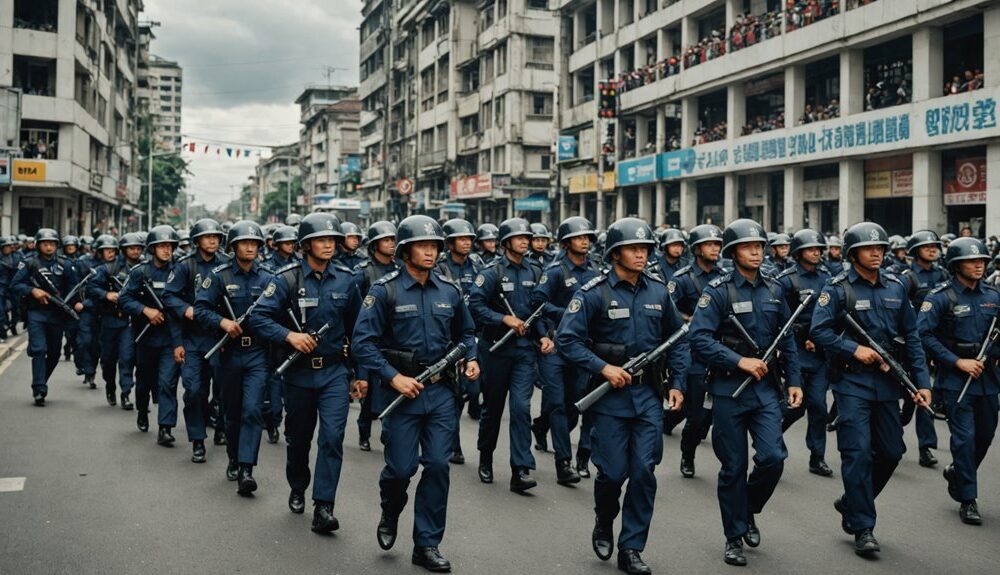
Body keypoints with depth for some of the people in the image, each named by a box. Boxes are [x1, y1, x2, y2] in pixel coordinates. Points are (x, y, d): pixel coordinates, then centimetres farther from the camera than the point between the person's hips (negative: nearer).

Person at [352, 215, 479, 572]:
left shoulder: (449, 290, 5)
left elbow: (466, 332, 19)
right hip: (400, 390, -3)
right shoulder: (385, 290, -8)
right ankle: (390, 514, 36)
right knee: (401, 467, 2)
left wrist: (470, 359, 0)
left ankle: (427, 545, 15)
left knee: (437, 466, 2)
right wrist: (394, 377, -19)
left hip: (441, 391, 3)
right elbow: (363, 341, -11)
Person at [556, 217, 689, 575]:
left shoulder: (658, 291, 5)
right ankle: (604, 523, 33)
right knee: (613, 472, 1)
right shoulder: (594, 293, -9)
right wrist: (603, 368, -18)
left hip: (649, 394, 4)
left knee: (644, 472, 2)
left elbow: (678, 339, 14)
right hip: (611, 395, -3)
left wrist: (677, 384, 5)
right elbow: (566, 340, -12)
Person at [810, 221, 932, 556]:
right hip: (851, 381, -5)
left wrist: (922, 381, 5)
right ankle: (863, 528, 2)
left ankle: (850, 503, 31)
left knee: (891, 452, 10)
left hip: (886, 381, 6)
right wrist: (854, 349, -19)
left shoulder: (895, 288, 8)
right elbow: (818, 330, -11)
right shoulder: (838, 288, -7)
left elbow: (911, 337, 9)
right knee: (858, 453, -7)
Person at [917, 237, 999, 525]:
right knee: (965, 436, -6)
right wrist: (958, 361, -17)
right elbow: (924, 334, -15)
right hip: (955, 379, -6)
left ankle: (957, 472, 41)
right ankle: (968, 499, 5)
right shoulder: (941, 297, -10)